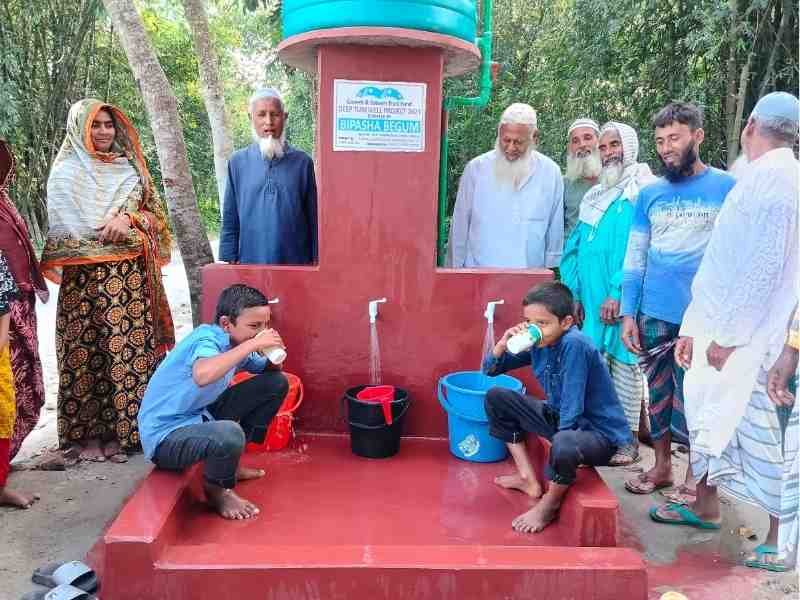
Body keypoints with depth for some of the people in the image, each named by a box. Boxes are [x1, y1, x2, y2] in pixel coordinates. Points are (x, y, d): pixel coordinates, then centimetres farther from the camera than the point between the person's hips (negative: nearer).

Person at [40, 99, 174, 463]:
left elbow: (154, 213, 12)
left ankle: (119, 428, 13)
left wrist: (128, 219, -8)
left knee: (129, 350, 2)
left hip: (131, 278, 4)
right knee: (87, 355, -1)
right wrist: (120, 229, -9)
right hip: (86, 279, -3)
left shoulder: (129, 167, 14)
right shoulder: (66, 173, 2)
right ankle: (83, 434, 9)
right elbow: (69, 230, -6)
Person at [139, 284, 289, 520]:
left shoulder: (235, 342, 0)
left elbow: (267, 369, 12)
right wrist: (252, 344, -39)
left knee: (277, 382, 4)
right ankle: (216, 490, -4)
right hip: (165, 436, -9)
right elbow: (202, 375, -48)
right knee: (229, 433, -40)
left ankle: (230, 462, 15)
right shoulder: (207, 339, -25)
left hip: (201, 415, 9)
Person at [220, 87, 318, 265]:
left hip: (296, 263, 0)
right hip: (251, 260, 1)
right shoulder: (238, 162, 6)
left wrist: (315, 260, 1)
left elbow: (313, 219, 5)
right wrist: (229, 261, 2)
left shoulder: (302, 162, 3)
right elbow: (230, 222, 8)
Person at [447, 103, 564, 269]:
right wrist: (455, 269, 5)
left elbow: (555, 231, 9)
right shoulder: (476, 168, 1)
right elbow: (460, 226, 5)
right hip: (478, 274, 0)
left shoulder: (551, 172, 3)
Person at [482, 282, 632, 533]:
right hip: (560, 417, 8)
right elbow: (489, 369, 1)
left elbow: (572, 409, -28)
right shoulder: (536, 343, -6)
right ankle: (529, 480, 11)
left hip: (601, 433, -8)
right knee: (496, 397, 6)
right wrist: (504, 342, -17)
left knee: (563, 446, -42)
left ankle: (550, 503, -6)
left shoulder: (574, 344, -28)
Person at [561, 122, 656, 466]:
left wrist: (618, 293, -19)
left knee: (625, 366, 1)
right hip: (592, 299, 7)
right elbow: (574, 248, 16)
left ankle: (628, 438, 13)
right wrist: (574, 292, 7)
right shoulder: (594, 197, 17)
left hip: (624, 300, -6)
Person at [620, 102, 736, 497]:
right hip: (654, 315, 3)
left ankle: (695, 476, 25)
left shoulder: (727, 187, -4)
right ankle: (661, 465, 31)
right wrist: (628, 314, 4)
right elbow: (634, 258, 8)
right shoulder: (650, 194, 6)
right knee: (658, 393, 13)